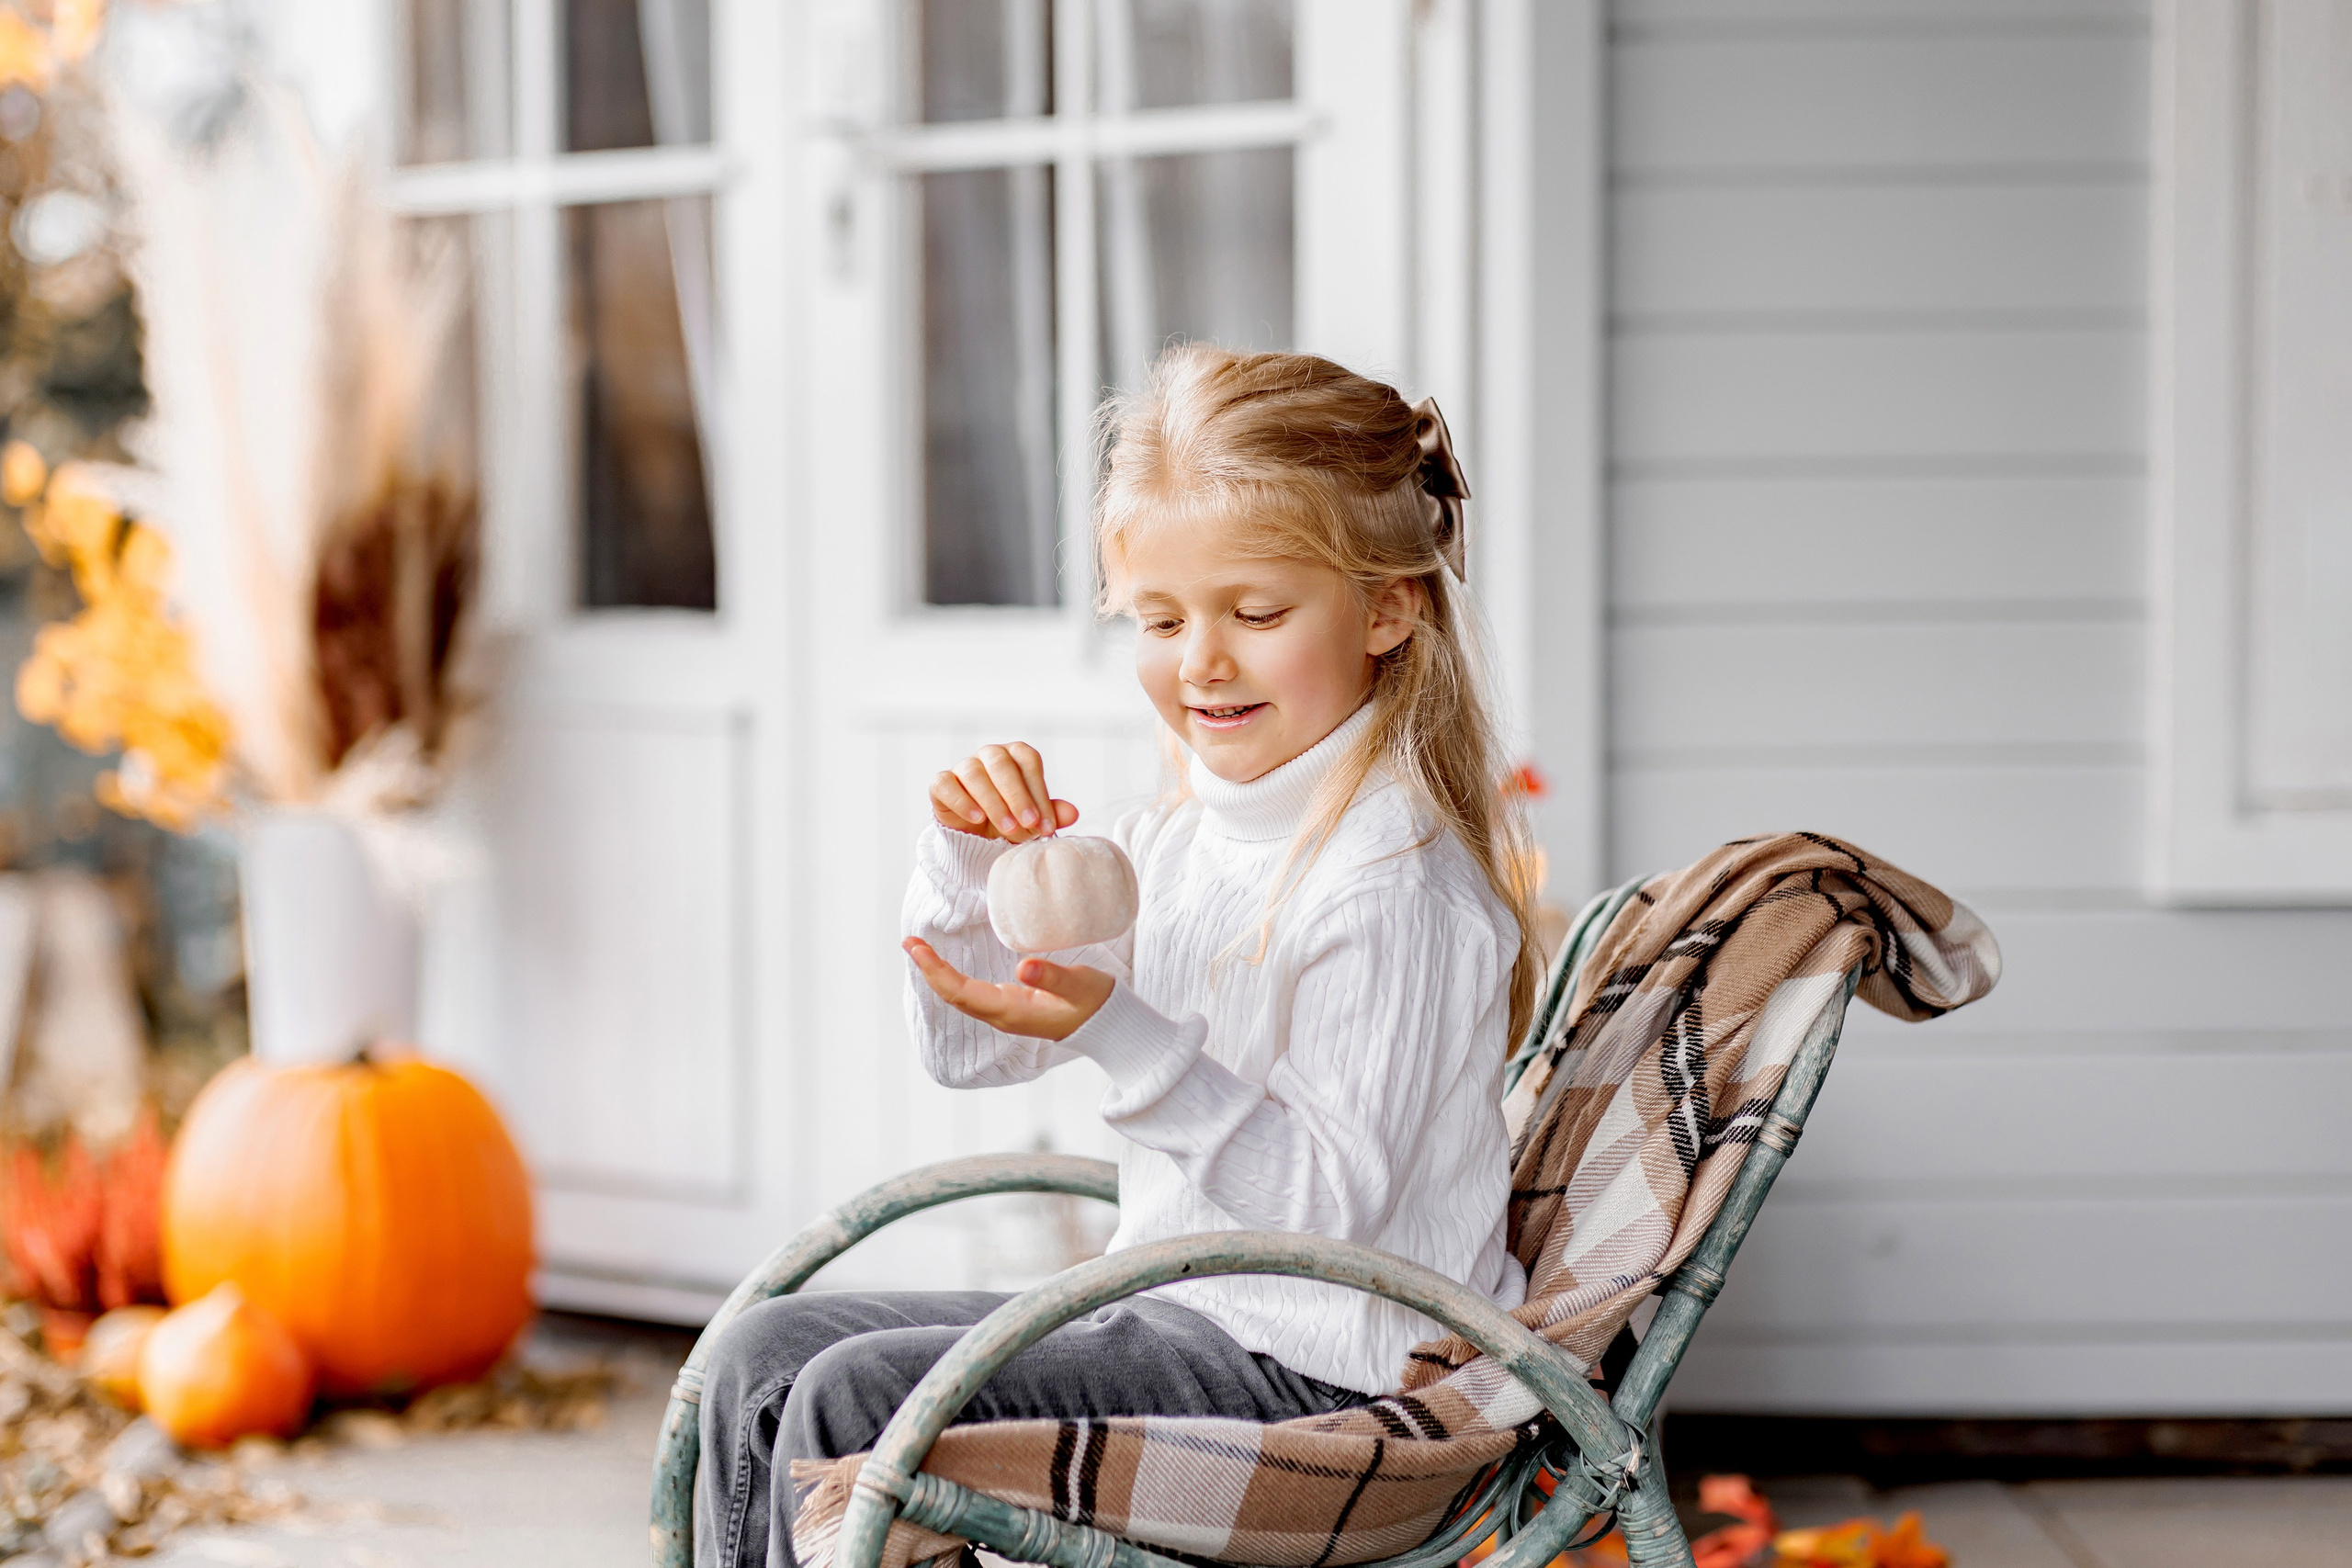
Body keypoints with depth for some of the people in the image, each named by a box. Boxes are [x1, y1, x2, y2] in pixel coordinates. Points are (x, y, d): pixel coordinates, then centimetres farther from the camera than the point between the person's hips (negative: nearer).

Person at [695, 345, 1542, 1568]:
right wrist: (972, 865, -4)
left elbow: (1332, 1206, -23)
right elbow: (967, 1047, 14)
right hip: (1175, 1311, 9)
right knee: (765, 1359, 4)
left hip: (1318, 1368, -9)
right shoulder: (1177, 840, 9)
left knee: (854, 1401, -19)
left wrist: (1123, 1037, -31)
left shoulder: (1394, 878, -19)